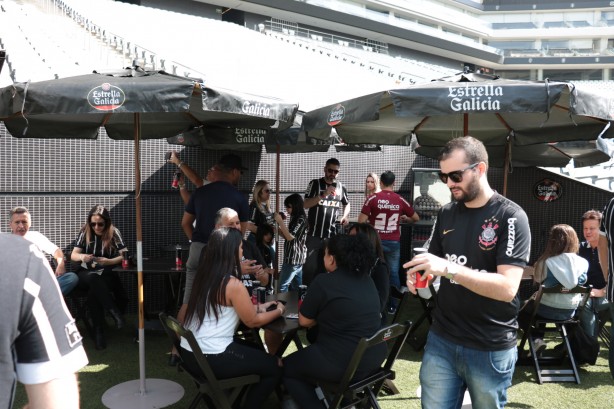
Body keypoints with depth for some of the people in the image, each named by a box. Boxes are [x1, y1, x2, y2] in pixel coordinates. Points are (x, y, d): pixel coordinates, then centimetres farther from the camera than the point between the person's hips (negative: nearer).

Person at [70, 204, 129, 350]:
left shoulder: (114, 233, -3)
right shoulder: (85, 233, 1)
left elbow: (124, 256, -6)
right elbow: (73, 255, 2)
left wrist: (108, 261, -25)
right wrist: (82, 257, -23)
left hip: (107, 274, -1)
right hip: (86, 273, 1)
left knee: (93, 292, -35)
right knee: (94, 279, -38)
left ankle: (98, 331, -19)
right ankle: (115, 313, -39)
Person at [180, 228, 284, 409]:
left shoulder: (204, 276, 5)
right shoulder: (233, 284, -20)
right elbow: (252, 321, -8)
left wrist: (259, 307, 19)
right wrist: (279, 311, 9)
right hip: (212, 358, -9)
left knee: (254, 349, 27)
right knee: (274, 367, 5)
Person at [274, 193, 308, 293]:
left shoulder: (301, 219, -15)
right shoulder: (295, 218, 14)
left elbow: (290, 237, -20)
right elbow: (287, 237, 18)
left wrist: (280, 221, -16)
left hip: (294, 258, -10)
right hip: (296, 257, 10)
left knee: (282, 286, -7)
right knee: (296, 287, 13)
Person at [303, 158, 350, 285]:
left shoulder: (341, 187, 9)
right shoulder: (315, 184, -1)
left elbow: (347, 204, 26)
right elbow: (306, 204, -11)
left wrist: (345, 216, 5)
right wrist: (323, 195, -22)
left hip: (332, 235, 3)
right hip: (315, 234, -3)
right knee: (310, 266, -2)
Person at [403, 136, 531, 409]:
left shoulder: (510, 217, -12)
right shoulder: (446, 213, 5)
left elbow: (507, 288, -21)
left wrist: (448, 268, -30)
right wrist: (419, 275, -8)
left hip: (490, 350, -4)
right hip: (441, 340, 4)